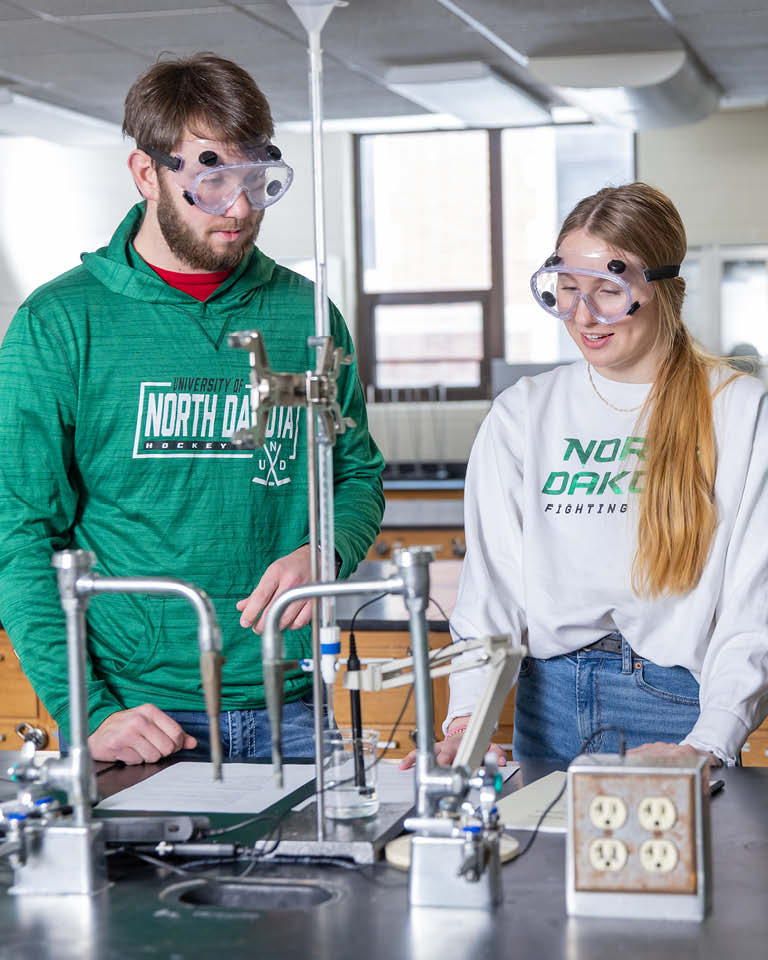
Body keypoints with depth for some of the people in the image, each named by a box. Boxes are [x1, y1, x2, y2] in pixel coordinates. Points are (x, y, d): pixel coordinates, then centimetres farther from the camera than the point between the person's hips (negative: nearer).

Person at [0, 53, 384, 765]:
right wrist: (85, 711, -16)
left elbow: (359, 474, 16)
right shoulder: (59, 323, -4)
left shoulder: (304, 314, 5)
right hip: (133, 713, -3)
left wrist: (322, 555, -7)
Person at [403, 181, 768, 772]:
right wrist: (466, 717, -11)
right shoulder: (521, 415, 10)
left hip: (679, 705, -2)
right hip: (551, 697, 3)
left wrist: (710, 744, -17)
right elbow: (490, 586, 5)